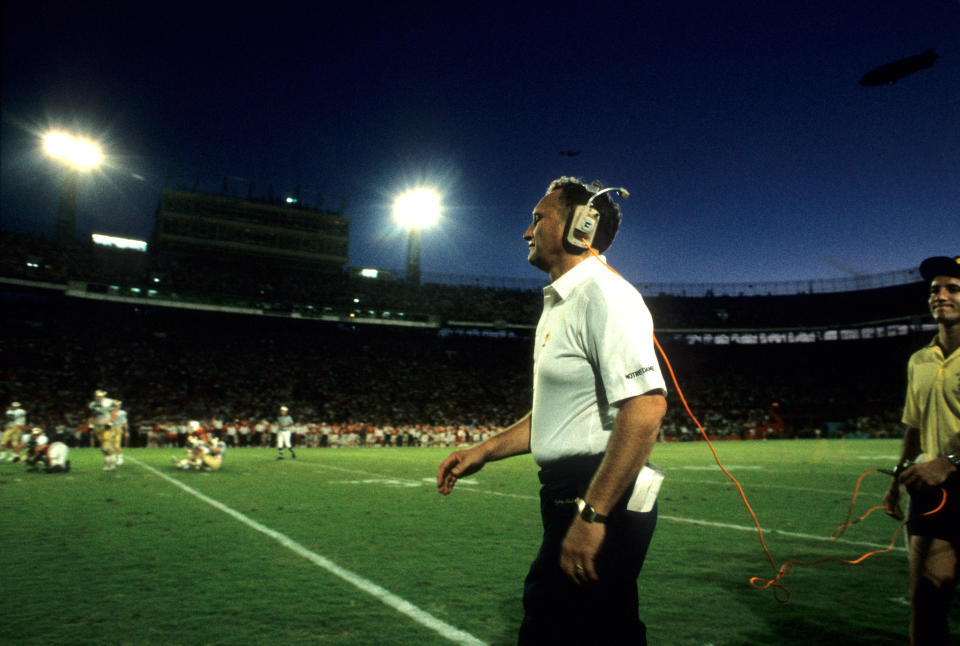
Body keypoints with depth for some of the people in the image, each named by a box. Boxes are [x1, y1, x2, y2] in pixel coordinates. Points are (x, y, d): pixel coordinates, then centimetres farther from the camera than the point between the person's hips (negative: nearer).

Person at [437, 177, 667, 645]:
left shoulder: (603, 295, -15)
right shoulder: (559, 305, 18)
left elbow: (646, 406, -26)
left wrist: (592, 514, -27)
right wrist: (484, 451, 18)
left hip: (602, 503, -10)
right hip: (570, 497, 10)